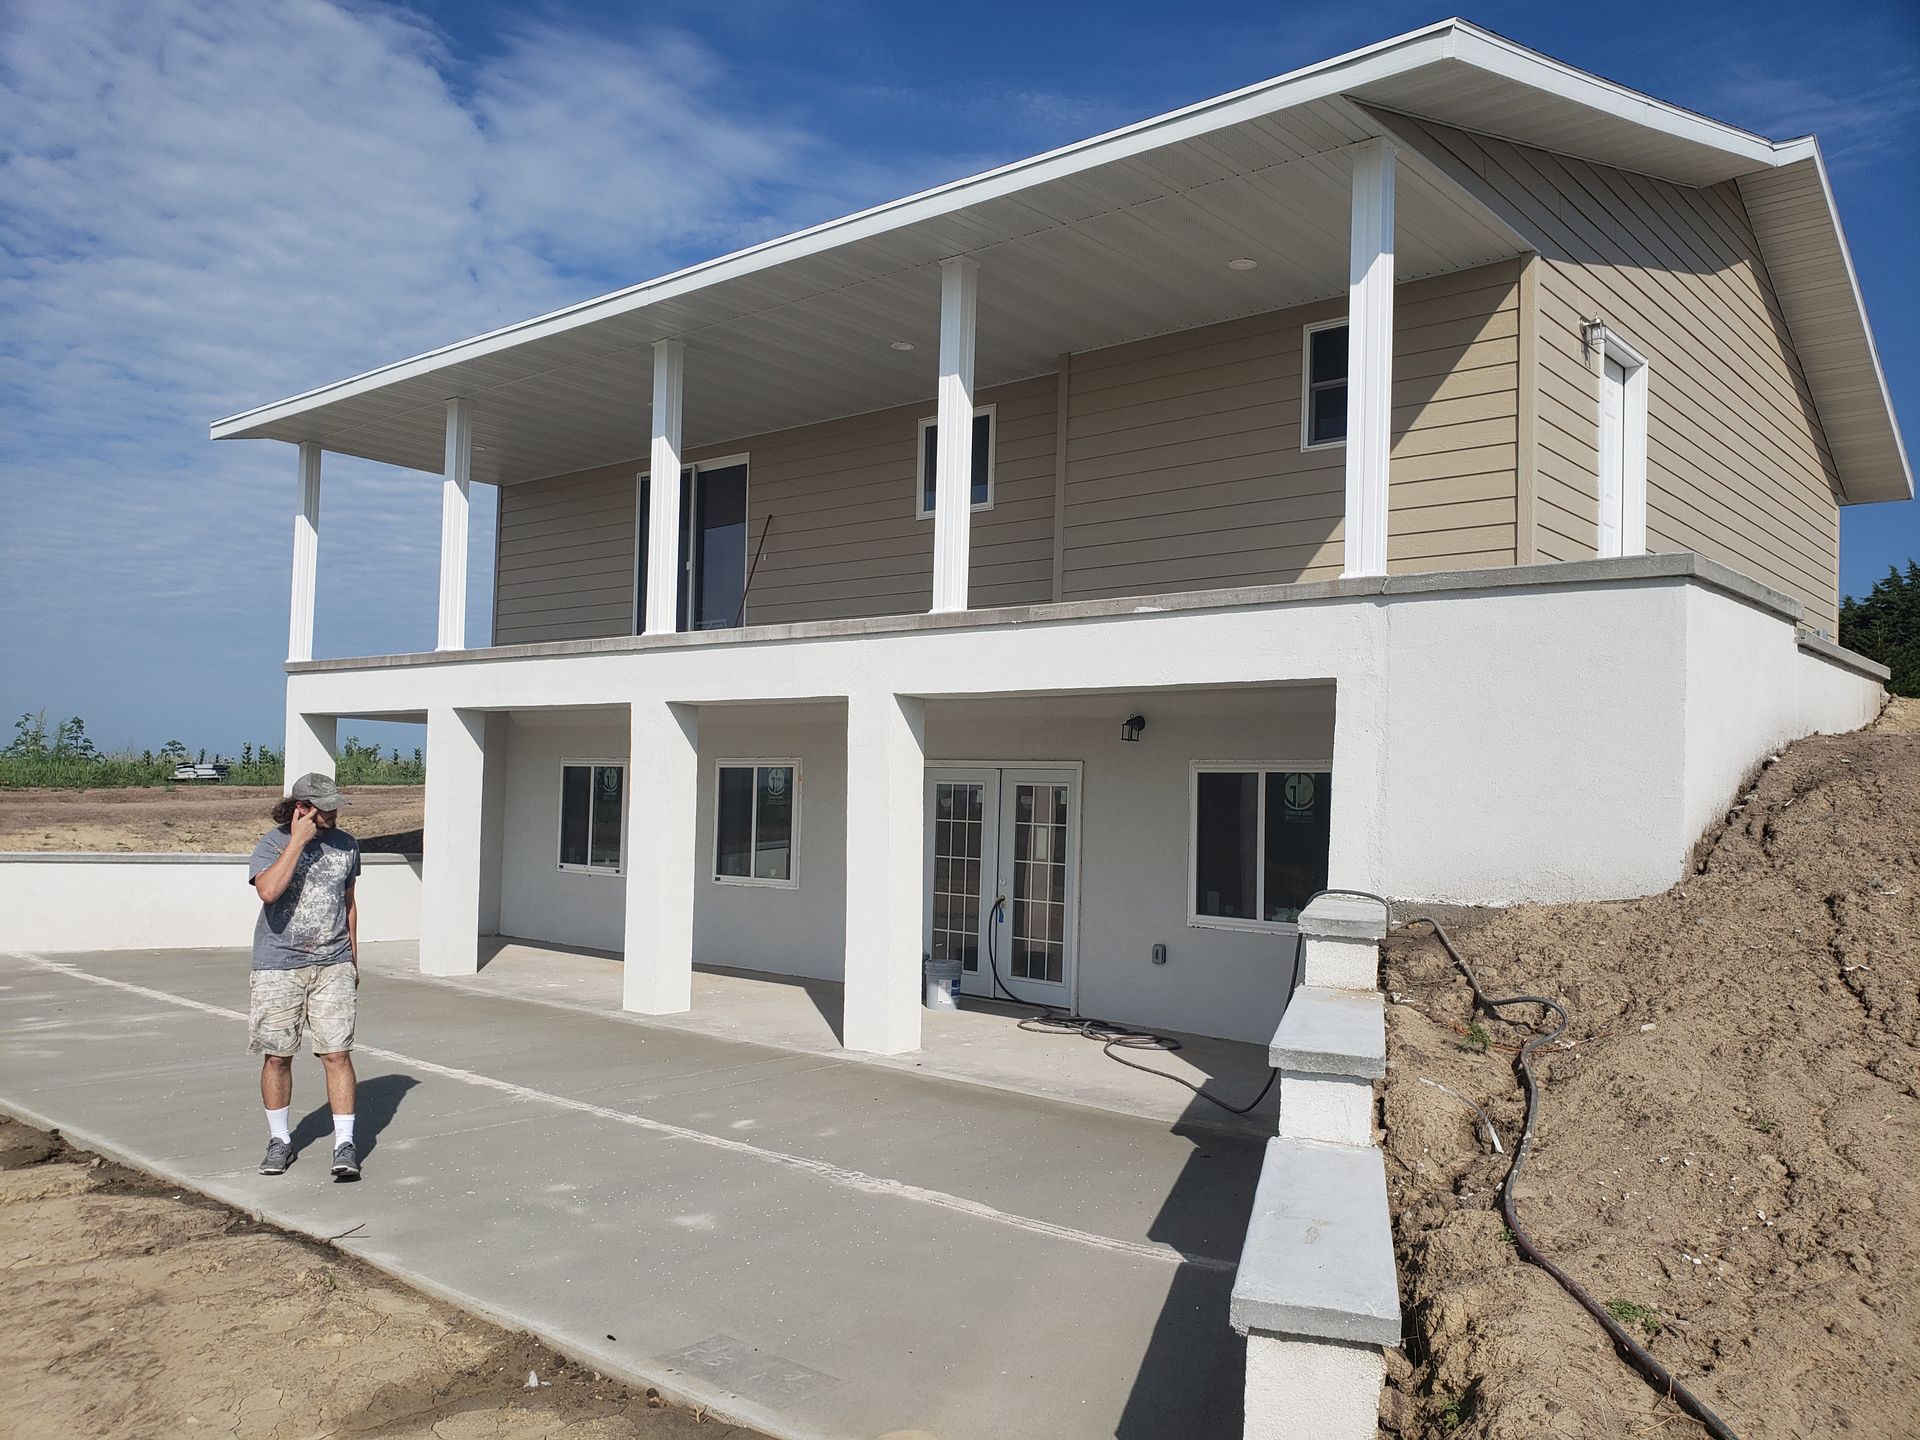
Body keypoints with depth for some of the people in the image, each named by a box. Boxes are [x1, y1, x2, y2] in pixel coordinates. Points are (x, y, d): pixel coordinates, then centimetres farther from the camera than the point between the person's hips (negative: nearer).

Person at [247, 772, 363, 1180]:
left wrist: (353, 959, 20)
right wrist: (298, 841, -21)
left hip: (333, 966, 2)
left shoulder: (346, 844, 8)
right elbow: (268, 890, -25)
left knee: (337, 1054, -4)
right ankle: (279, 1140, 24)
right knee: (277, 1055, 7)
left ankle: (345, 1145, 0)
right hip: (278, 968, -2)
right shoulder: (272, 844, -5)